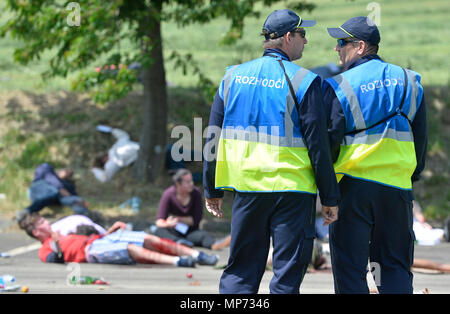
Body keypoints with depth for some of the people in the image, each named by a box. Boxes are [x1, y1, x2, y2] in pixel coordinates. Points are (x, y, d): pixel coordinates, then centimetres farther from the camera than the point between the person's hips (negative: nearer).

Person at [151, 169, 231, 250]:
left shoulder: (196, 193, -5)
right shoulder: (168, 194, -7)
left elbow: (196, 220, -4)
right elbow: (159, 221, -10)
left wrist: (178, 219, -14)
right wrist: (168, 224, -32)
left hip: (191, 232, 1)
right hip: (174, 233, -1)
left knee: (205, 235, -32)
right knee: (158, 231, -33)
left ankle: (216, 244, -69)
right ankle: (179, 242, -65)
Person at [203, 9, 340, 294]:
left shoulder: (233, 77, 7)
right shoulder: (303, 82, -7)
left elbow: (214, 138, 10)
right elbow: (318, 144, -8)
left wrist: (212, 190, 18)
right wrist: (330, 198, -2)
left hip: (246, 188, 4)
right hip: (292, 190, -4)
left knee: (240, 272, 11)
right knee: (287, 274, 1)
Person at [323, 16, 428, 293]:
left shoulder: (340, 87, -8)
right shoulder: (408, 81, 7)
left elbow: (329, 140, -9)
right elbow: (420, 138, 11)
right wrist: (413, 175, 21)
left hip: (353, 185, -4)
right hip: (398, 186, 4)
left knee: (349, 266, 2)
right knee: (397, 265, 10)